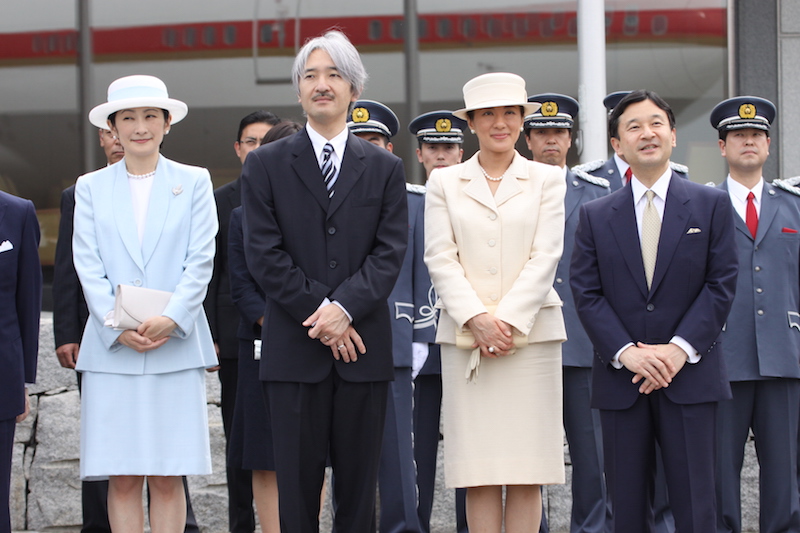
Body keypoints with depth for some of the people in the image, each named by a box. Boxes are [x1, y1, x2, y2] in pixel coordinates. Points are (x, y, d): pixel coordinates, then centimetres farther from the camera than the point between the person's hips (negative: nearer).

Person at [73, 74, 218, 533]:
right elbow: (88, 266, 4)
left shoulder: (193, 182, 9)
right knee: (122, 479, -1)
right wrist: (118, 327, -10)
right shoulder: (91, 187, 11)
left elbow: (201, 261, 2)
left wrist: (170, 319, -13)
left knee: (168, 478, -2)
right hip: (111, 349, 1)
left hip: (176, 347, -1)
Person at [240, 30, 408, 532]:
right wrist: (317, 314, -10)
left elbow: (390, 252, 1)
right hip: (294, 347, -1)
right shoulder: (266, 165, 6)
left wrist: (344, 308, -14)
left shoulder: (385, 168, 10)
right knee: (297, 481, 0)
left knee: (359, 483, 4)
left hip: (363, 347, 1)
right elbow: (264, 253, -2)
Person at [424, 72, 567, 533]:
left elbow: (545, 257, 0)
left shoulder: (547, 180, 9)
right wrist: (477, 318, -11)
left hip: (530, 334, 0)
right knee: (478, 468, -1)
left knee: (527, 468, -2)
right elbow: (440, 258, 2)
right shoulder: (444, 182, 10)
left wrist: (507, 320, -11)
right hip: (465, 338, 0)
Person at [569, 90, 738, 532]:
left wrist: (680, 348, -12)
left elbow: (721, 284, 0)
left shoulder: (711, 206, 6)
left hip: (689, 377, -1)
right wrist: (626, 352, -12)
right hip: (621, 378, 2)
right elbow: (586, 293, 3)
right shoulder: (595, 216, 10)